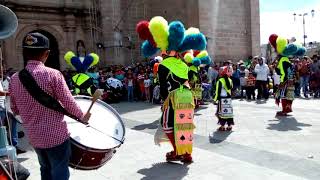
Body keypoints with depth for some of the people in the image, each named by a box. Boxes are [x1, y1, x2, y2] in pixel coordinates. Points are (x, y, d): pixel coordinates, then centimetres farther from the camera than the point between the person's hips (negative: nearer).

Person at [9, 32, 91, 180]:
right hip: (56, 135, -5)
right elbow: (68, 103, -15)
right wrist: (82, 116, 2)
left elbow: (15, 110, 8)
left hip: (34, 136, 6)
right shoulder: (53, 74, -17)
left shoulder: (15, 79, -1)